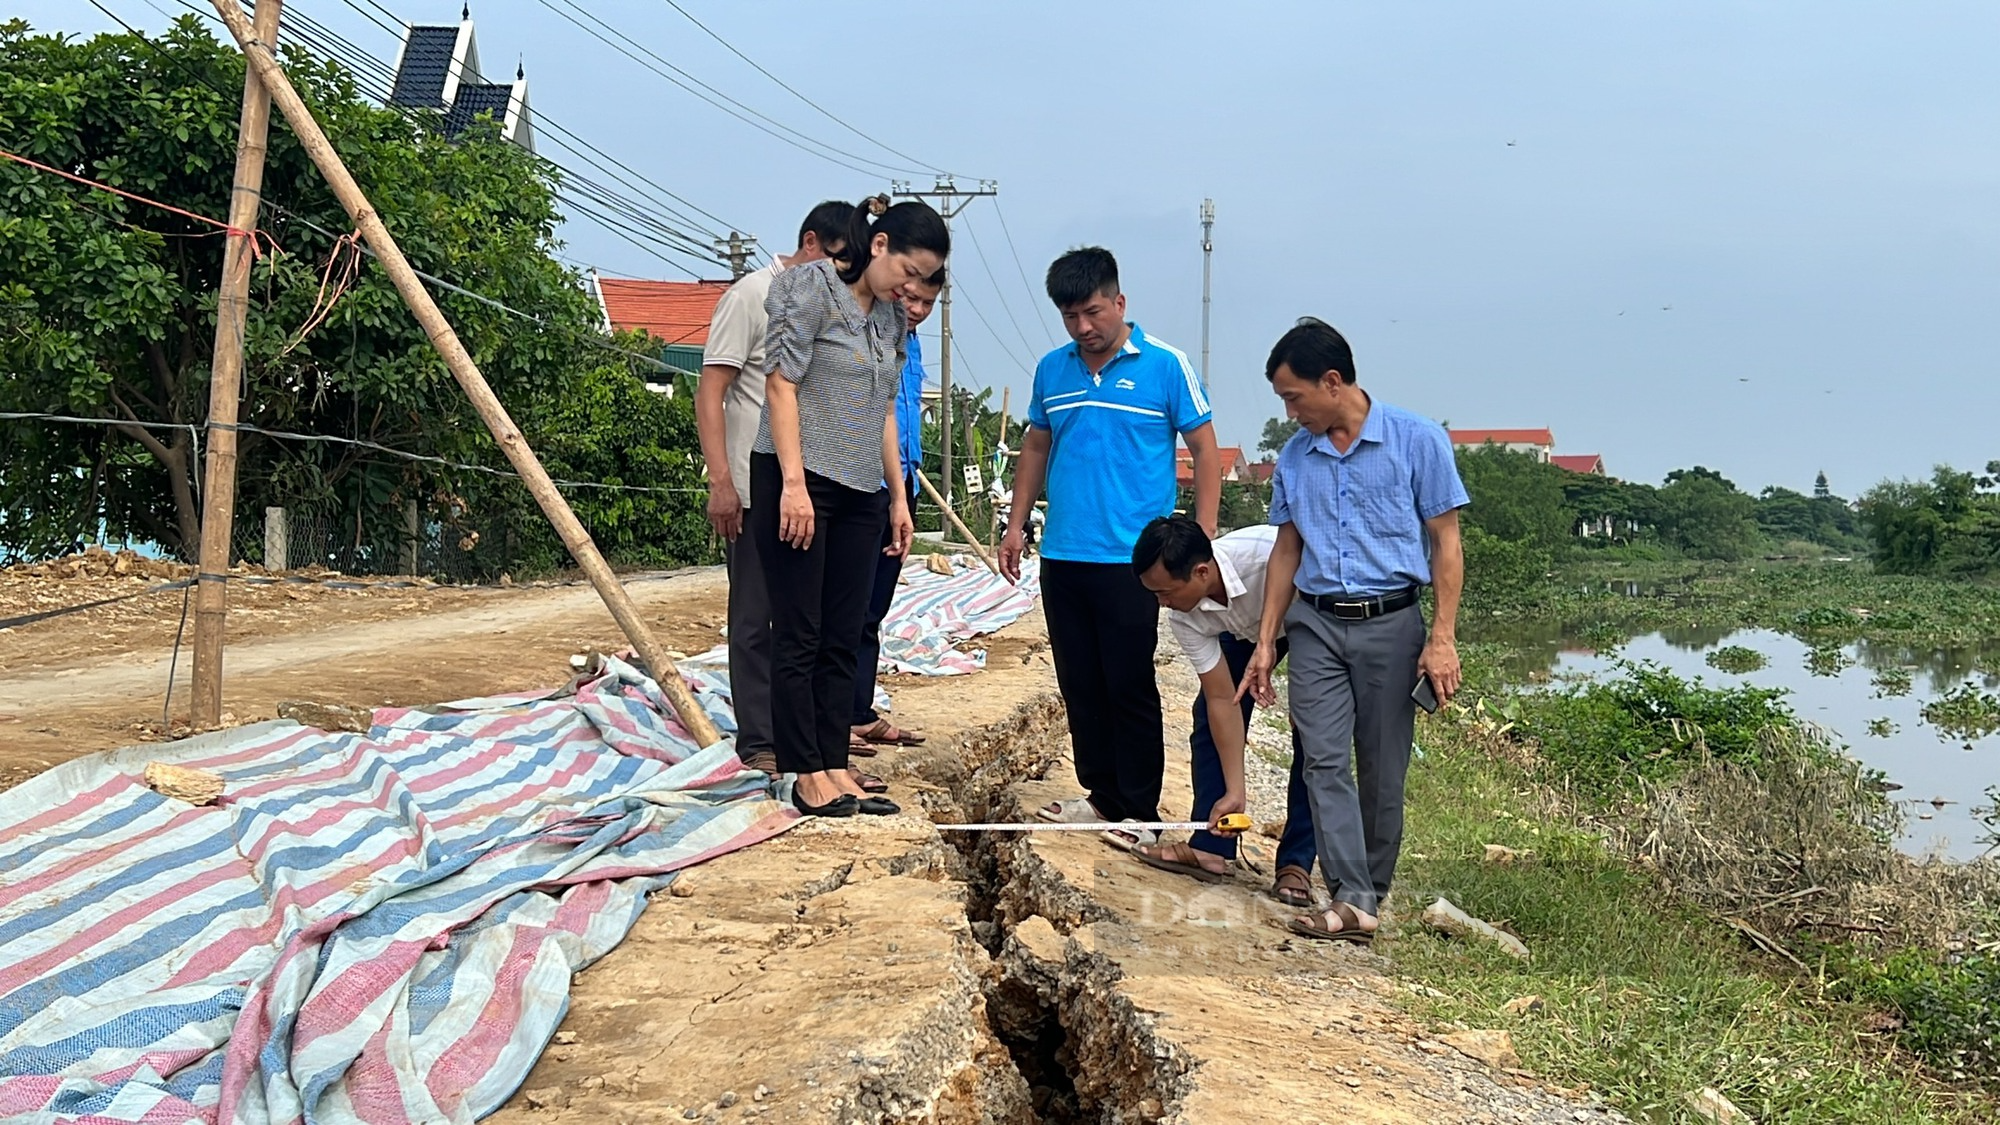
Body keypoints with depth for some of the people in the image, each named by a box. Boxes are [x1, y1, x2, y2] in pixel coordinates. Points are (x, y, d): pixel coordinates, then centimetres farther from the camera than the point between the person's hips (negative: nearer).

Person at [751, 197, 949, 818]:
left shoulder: (891, 317, 14)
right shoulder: (812, 287, -7)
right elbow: (782, 383, -13)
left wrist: (898, 497, 17)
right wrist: (794, 483, -19)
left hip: (860, 493, 7)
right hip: (799, 482, -7)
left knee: (842, 638, 8)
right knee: (799, 636, -1)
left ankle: (835, 767, 13)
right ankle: (808, 774, 4)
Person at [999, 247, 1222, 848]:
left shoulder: (1165, 366, -5)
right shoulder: (1051, 370, 9)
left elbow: (1204, 449, -2)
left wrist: (1202, 538, -8)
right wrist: (1016, 525, 14)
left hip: (1132, 558, -5)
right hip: (1062, 556, 5)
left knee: (1129, 687, -1)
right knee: (1079, 684, 11)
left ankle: (1137, 811, 9)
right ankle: (1101, 794, 24)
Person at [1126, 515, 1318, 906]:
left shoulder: (1273, 556, -44)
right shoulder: (1184, 616, -25)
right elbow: (1222, 699, -20)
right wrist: (1235, 791, -22)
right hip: (1248, 628, 5)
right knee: (1210, 713, -7)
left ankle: (1296, 863, -9)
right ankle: (1209, 847, -1)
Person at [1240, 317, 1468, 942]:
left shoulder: (1417, 441, -3)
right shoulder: (1294, 458, 9)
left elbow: (1445, 543, -3)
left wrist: (1442, 638, -10)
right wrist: (1265, 642, 11)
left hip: (1390, 622, -3)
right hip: (1316, 624, 3)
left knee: (1382, 770, 4)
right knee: (1325, 761, -9)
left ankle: (1374, 889, 17)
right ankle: (1351, 900, -10)